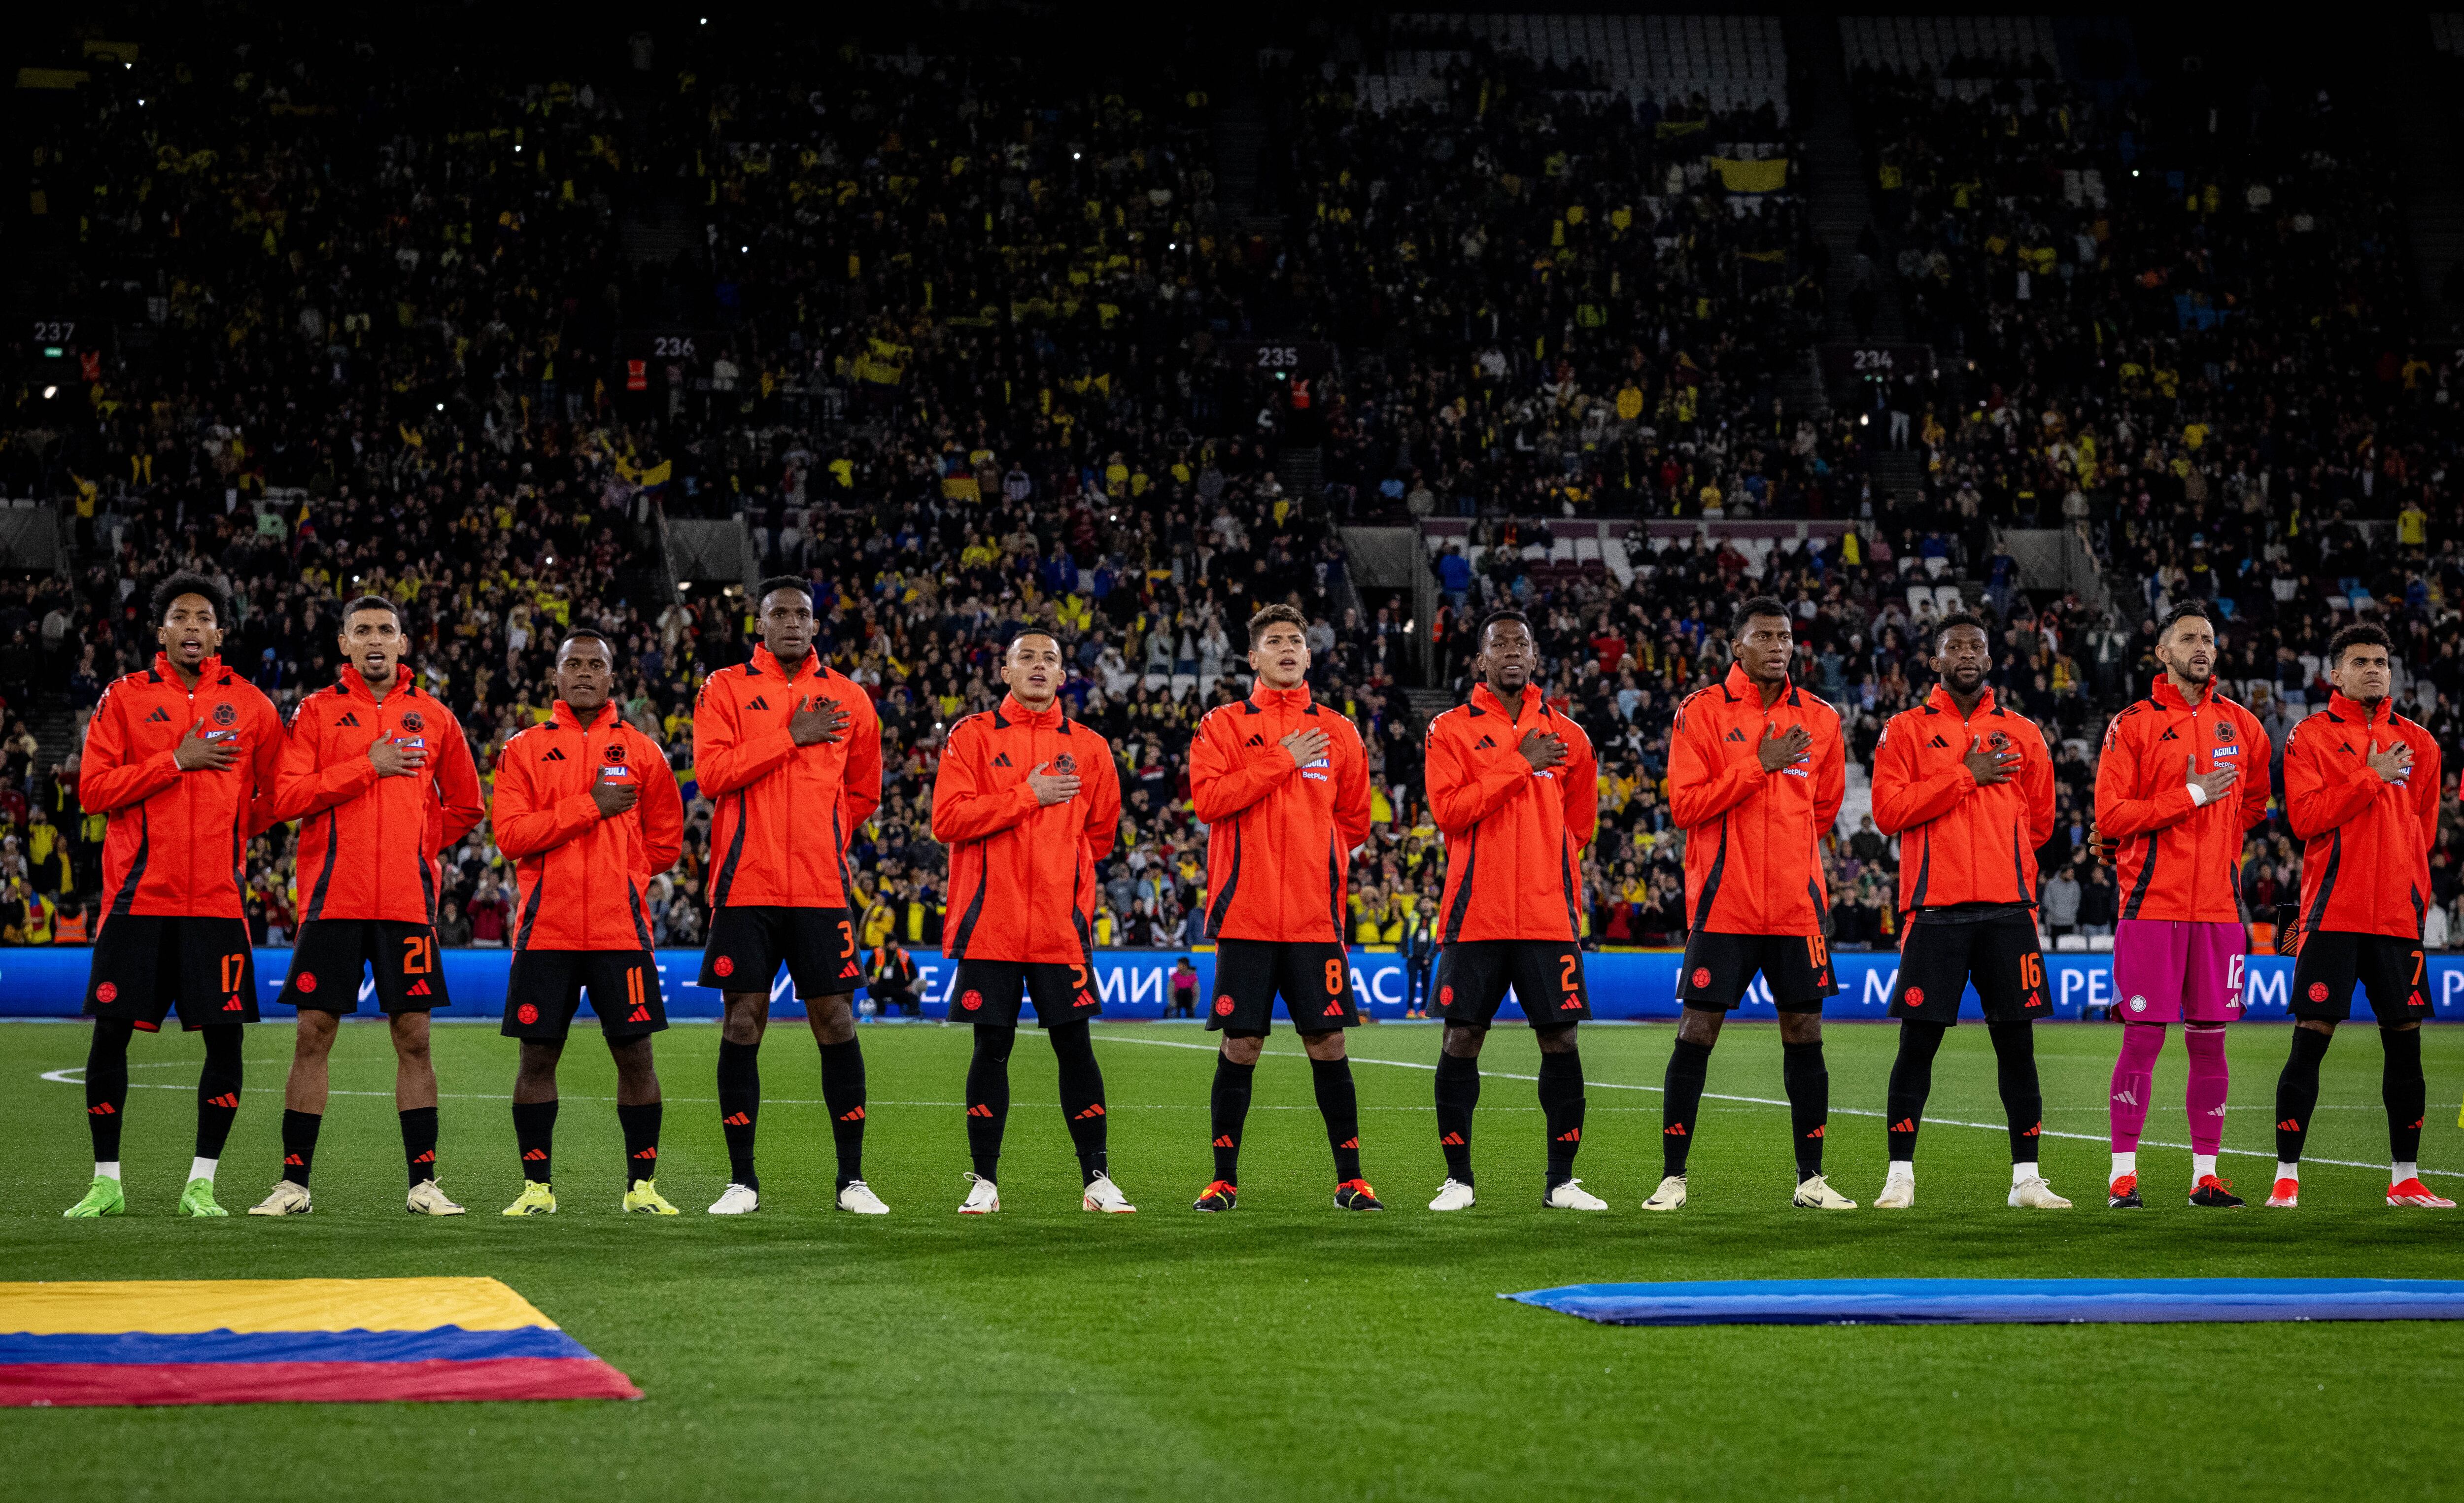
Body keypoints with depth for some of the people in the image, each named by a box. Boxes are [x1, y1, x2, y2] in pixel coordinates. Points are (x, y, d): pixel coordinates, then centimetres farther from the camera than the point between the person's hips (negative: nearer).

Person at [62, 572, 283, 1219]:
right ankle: (106, 1181, 11)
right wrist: (176, 761, -9)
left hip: (216, 897, 1)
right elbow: (93, 789, -3)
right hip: (138, 893, -1)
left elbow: (277, 795, 16)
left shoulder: (248, 704, 8)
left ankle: (202, 1182, 8)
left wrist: (227, 830, 6)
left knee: (224, 1037, -3)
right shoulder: (125, 698, 5)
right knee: (111, 1032, -1)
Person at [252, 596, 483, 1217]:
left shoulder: (432, 717, 11)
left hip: (407, 901, 1)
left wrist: (416, 845, 8)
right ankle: (294, 1183, 6)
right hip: (332, 897, -1)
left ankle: (423, 1183, 7)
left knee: (413, 1037, 1)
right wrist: (367, 767, -11)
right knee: (313, 1035, 0)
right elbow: (285, 798, -7)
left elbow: (466, 808, 20)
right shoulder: (317, 712, 5)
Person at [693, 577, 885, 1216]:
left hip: (822, 888, 2)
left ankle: (852, 1180, 7)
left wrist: (819, 838, 12)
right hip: (746, 886, -1)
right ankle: (742, 1181, 8)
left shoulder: (847, 698, 11)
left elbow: (863, 792, 22)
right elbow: (711, 773, -10)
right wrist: (792, 736, -11)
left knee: (836, 1023, 0)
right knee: (743, 1023, 0)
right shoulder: (725, 690, 4)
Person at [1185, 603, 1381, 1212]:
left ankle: (1350, 1179, 7)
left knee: (1328, 1044, 1)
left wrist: (1313, 856, 7)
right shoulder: (1224, 725, 5)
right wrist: (1282, 761, -12)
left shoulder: (1337, 732, 12)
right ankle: (1224, 1179, 9)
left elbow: (1355, 822, 18)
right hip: (1245, 913, -2)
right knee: (1240, 1046, 0)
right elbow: (1208, 798, -10)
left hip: (1316, 915, 2)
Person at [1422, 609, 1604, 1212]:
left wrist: (1541, 859, 9)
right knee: (1462, 1039, -1)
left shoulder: (1565, 736, 12)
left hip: (1548, 914, 2)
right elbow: (1448, 810, -10)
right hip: (1475, 914, -2)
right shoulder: (1451, 730, 4)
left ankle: (1561, 1181, 8)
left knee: (1560, 1038, 0)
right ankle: (1458, 1180, 9)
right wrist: (1519, 765, -12)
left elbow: (1581, 824, 21)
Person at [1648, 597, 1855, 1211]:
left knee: (1804, 1034, 5)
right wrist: (1759, 766, -14)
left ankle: (1811, 1178, 13)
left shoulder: (1819, 719, 9)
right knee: (1697, 1032, -2)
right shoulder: (1702, 712, -1)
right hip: (1723, 904, -3)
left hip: (1796, 905, 3)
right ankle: (1673, 1178, 6)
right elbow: (1685, 805, -10)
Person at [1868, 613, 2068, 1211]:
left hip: (2006, 908, 2)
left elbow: (2040, 820, 20)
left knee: (2016, 1041, 3)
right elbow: (1889, 810, -7)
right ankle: (1900, 1176, 7)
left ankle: (2027, 1178, 9)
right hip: (1935, 908, -2)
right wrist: (1966, 777, -9)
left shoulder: (2022, 734, 14)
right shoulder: (1906, 730, 6)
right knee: (1918, 1042, -2)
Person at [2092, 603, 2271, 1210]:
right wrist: (2190, 798, -12)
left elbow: (2254, 803, 28)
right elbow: (2110, 818, -9)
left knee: (2209, 1040, 6)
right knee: (2143, 1039, -5)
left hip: (2218, 905, 4)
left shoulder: (2240, 725, 12)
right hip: (2152, 906, -4)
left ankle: (2205, 1175, 12)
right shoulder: (2134, 725, -1)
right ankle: (2123, 1176, 0)